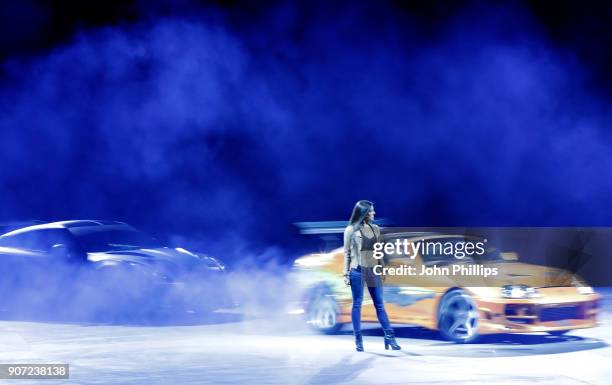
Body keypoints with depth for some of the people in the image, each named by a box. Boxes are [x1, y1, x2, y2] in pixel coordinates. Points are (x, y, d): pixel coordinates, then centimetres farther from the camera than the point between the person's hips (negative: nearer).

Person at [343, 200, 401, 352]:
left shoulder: (375, 229, 9)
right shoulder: (351, 230, -3)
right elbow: (347, 252, -1)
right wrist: (346, 274, -5)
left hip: (374, 270, 4)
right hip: (358, 270, -4)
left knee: (380, 304, 5)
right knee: (357, 305, 2)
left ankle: (389, 338, 5)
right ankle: (358, 340, 7)